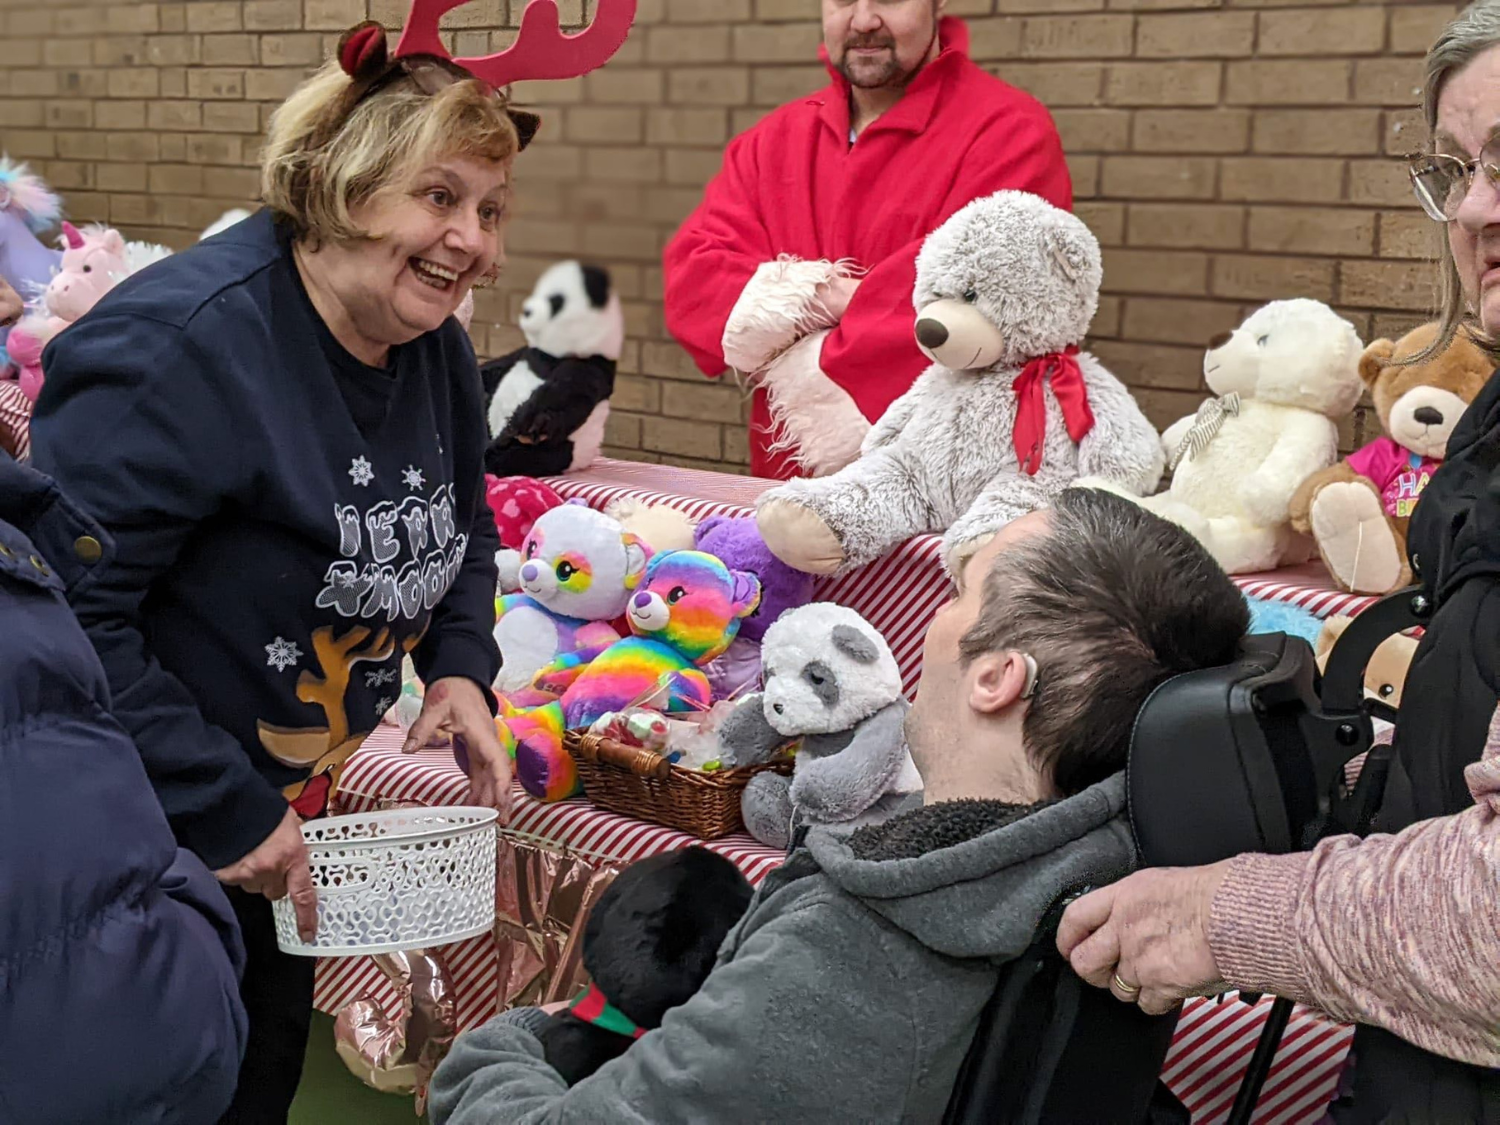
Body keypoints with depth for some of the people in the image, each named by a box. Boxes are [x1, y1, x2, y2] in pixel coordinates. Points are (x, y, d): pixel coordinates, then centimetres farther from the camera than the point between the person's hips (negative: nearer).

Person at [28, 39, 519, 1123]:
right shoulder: (183, 345, -29)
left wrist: (459, 666, -4)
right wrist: (221, 810, -27)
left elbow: (464, 530, 15)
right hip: (139, 830, -7)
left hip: (291, 804, 7)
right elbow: (62, 615, -31)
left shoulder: (436, 349, -2)